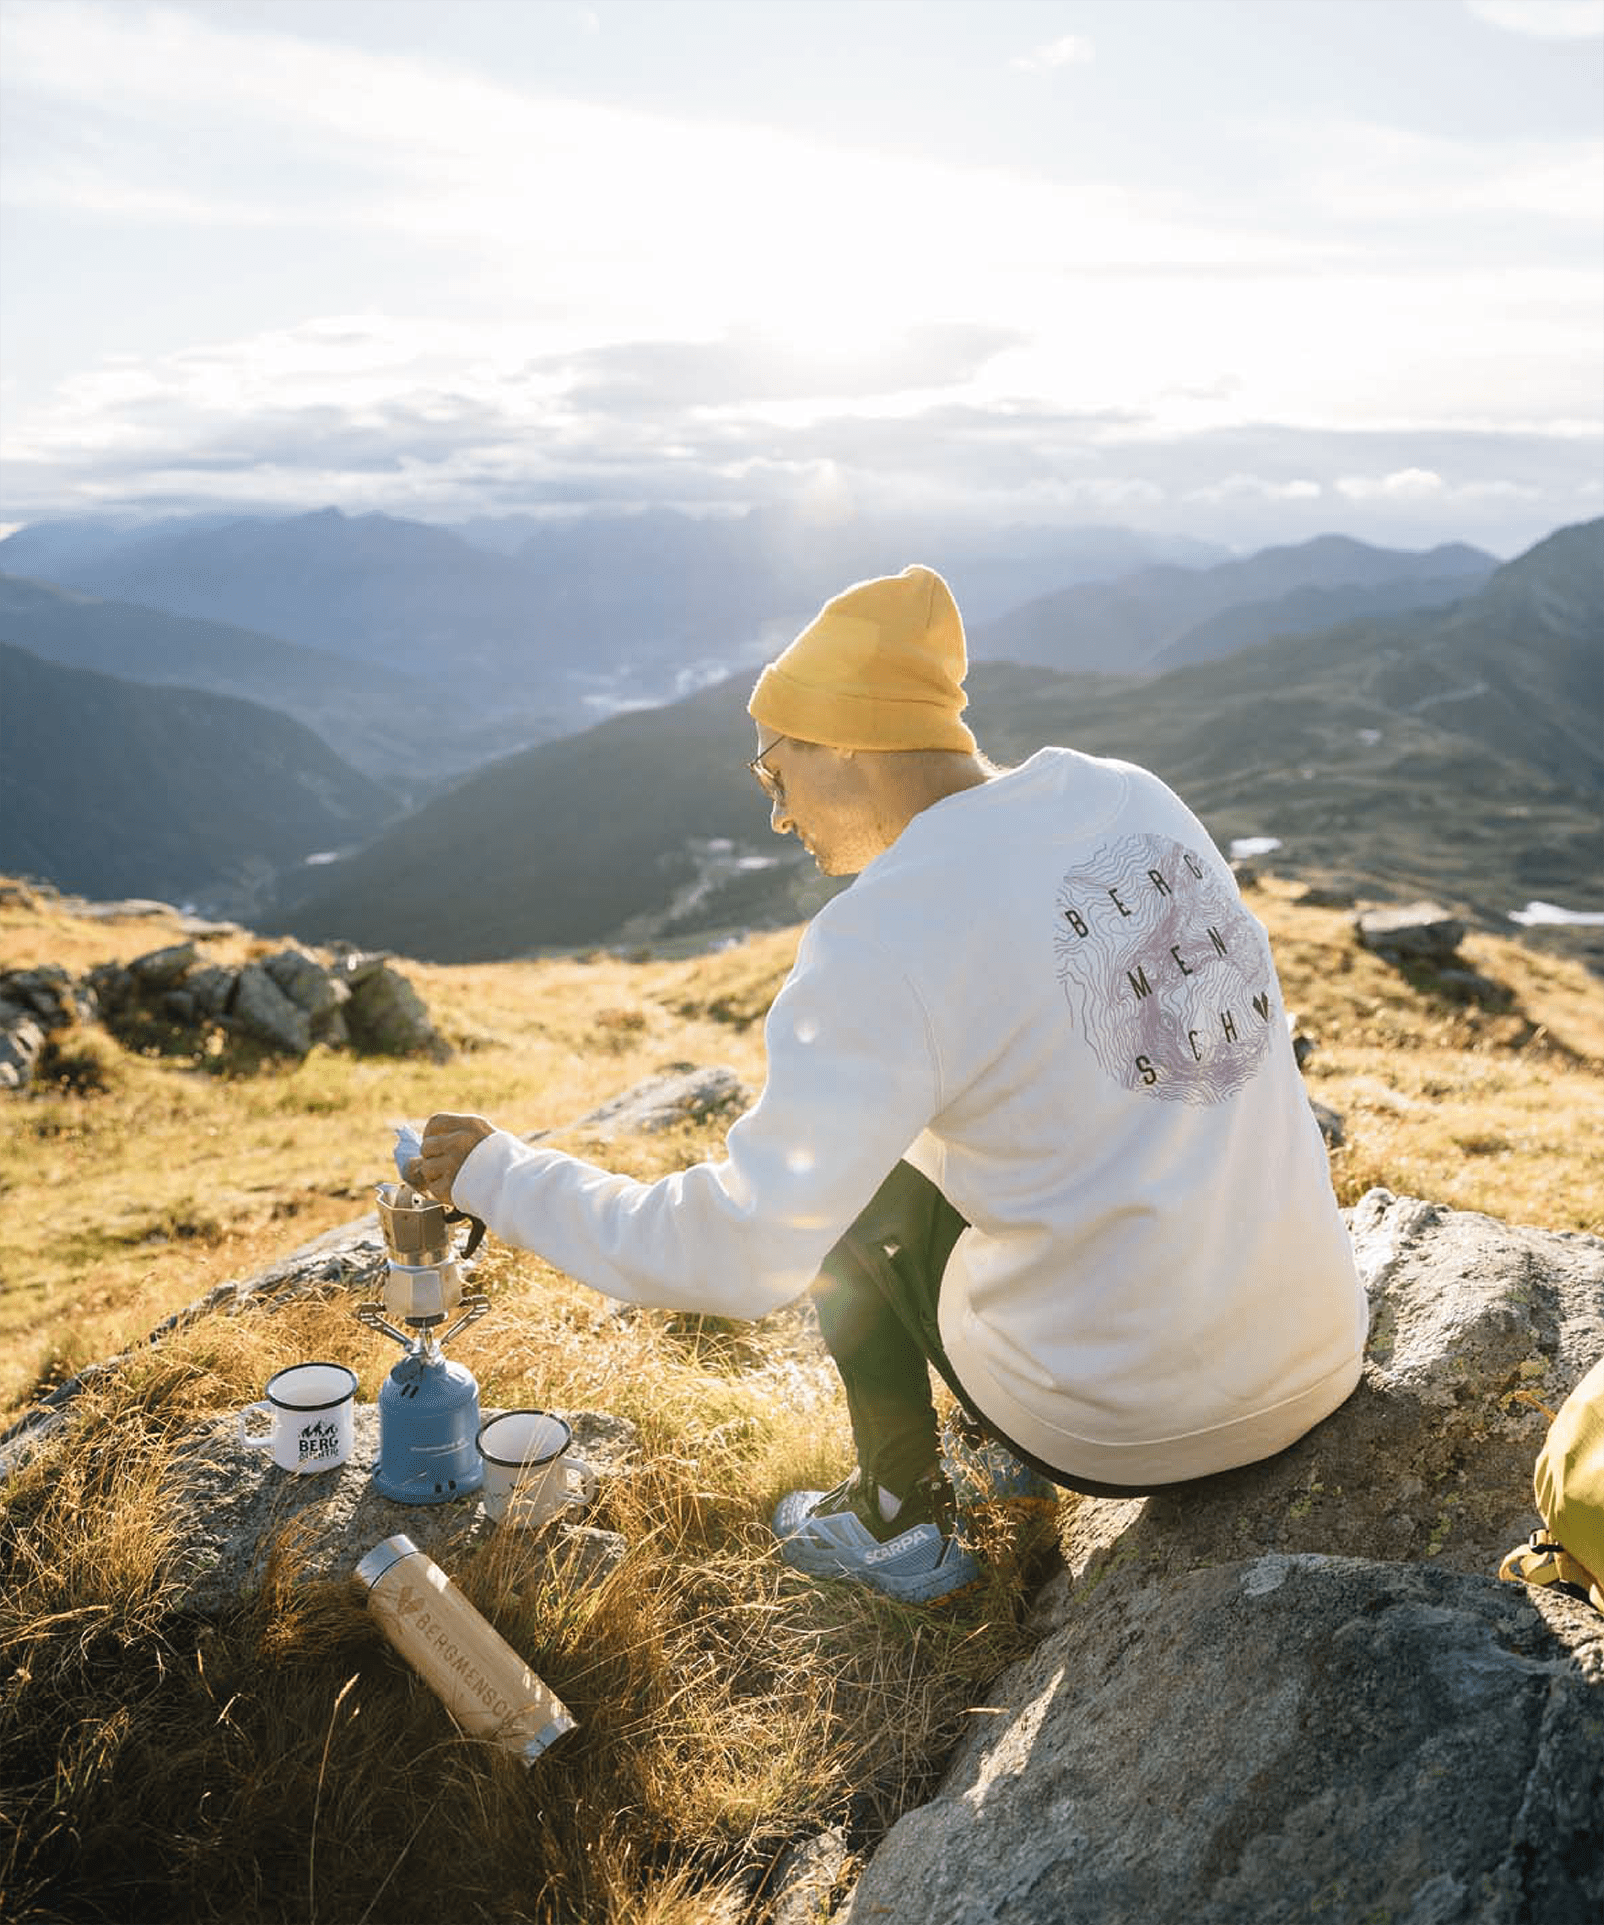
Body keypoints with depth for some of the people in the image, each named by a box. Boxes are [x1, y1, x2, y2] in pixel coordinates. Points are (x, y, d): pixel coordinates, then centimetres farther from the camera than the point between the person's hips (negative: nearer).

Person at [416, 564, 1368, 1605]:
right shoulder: (1132, 796, 1)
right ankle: (1006, 1448, 38)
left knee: (847, 1178, 14)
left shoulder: (882, 934, -19)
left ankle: (902, 1522, 27)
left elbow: (741, 1257, -19)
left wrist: (501, 1175, -6)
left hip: (1124, 1424, -6)